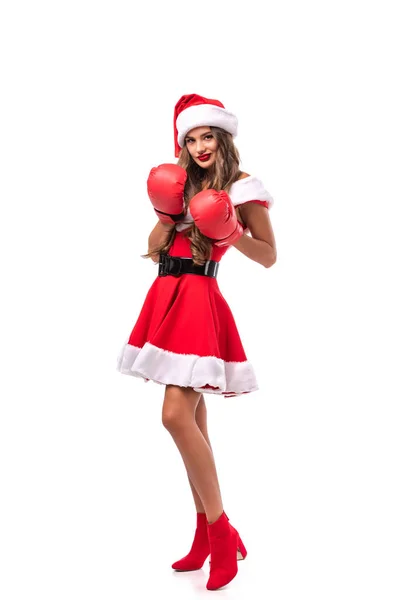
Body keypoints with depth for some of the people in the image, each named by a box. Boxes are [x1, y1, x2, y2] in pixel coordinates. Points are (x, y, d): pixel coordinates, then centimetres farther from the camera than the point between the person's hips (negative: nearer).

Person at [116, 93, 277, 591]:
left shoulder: (241, 186, 0)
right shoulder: (183, 183, 19)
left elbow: (269, 256, -1)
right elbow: (154, 248, 16)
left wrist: (231, 233, -15)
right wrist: (166, 215, -1)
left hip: (199, 300, -7)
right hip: (168, 295, 7)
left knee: (176, 414, -16)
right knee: (190, 412, 8)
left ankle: (221, 531, -2)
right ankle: (207, 532, 18)